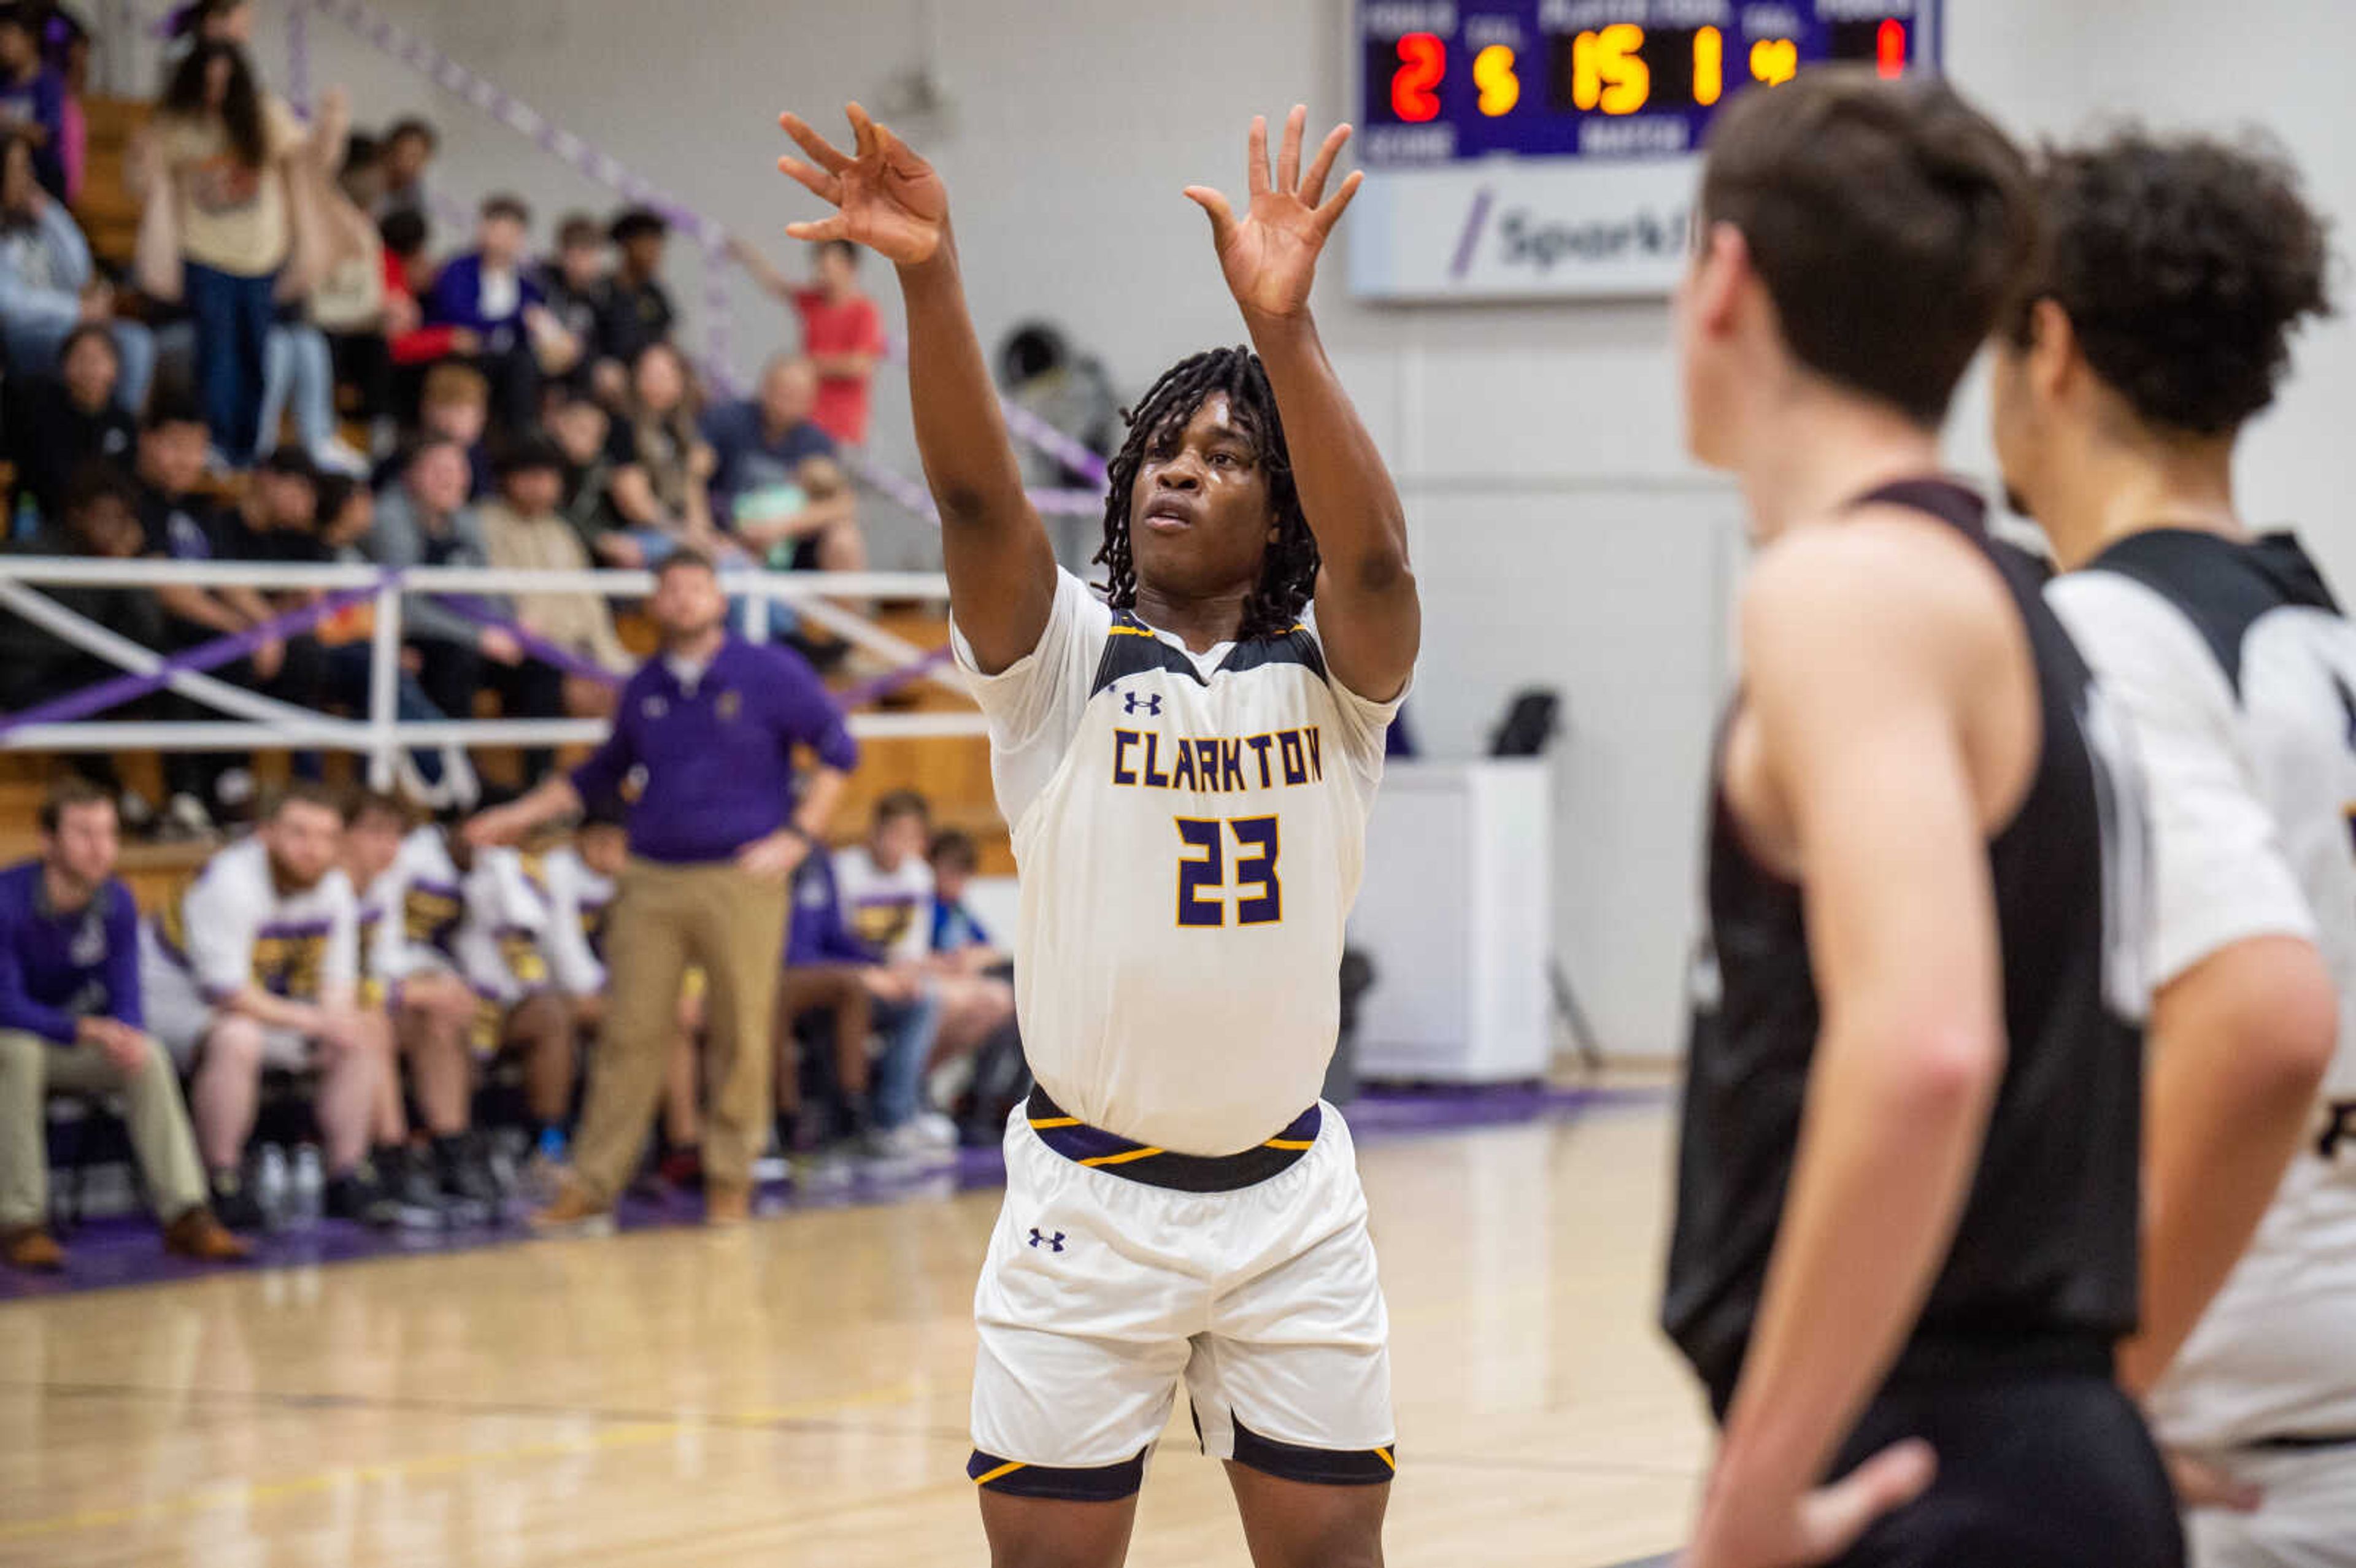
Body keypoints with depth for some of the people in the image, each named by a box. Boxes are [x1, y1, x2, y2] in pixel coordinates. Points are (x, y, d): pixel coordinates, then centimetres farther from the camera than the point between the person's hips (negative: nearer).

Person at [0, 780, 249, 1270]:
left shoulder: (117, 903, -6)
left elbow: (126, 1003, -5)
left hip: (75, 1043, 4)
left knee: (149, 1057, -22)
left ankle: (184, 1214, -24)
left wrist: (128, 1036, -31)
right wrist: (87, 1030, -39)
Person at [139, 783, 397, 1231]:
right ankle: (224, 1187, -29)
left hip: (255, 1003, 8)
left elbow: (337, 984, 3)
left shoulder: (334, 888, -4)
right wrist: (313, 1021, -26)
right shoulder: (230, 882, -28)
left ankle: (348, 1179, 3)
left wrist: (340, 1018, -22)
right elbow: (226, 993, -30)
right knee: (237, 1039, -40)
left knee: (362, 1041, -3)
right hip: (169, 996, -8)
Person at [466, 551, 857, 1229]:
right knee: (631, 1033, -1)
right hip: (652, 880, 3)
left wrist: (798, 835, -4)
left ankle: (730, 1179, 11)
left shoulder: (770, 674, 1)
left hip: (741, 878, -3)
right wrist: (524, 815, 23)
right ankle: (592, 1185, 3)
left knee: (742, 1034, -2)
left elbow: (837, 747, 4)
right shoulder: (643, 689, 12)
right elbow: (603, 771, 27)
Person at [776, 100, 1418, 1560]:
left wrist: (1282, 325, -38)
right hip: (1088, 1200, -1)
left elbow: (1374, 552, -23)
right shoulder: (1062, 659, -1)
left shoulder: (1331, 672, -1)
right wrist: (930, 277, -37)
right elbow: (978, 495, -19)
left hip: (1291, 1200, 1)